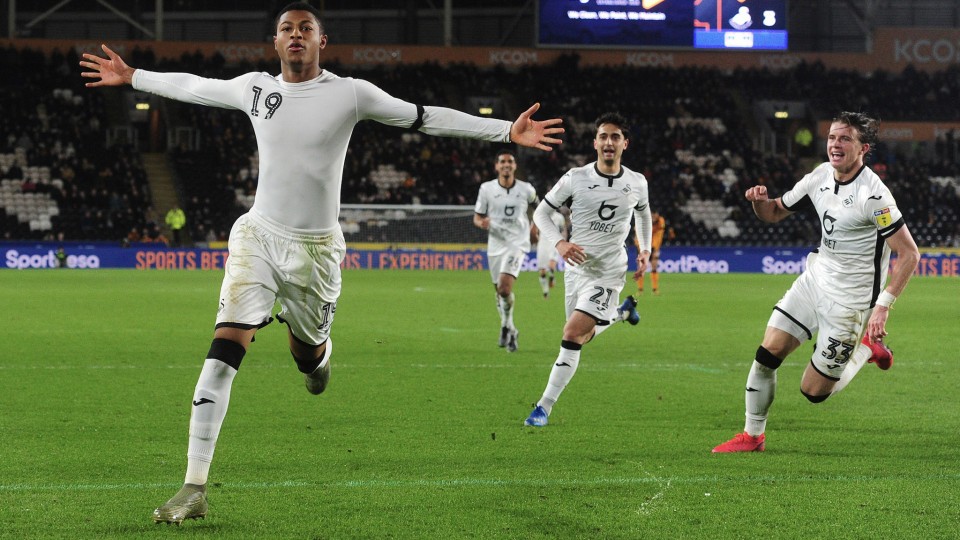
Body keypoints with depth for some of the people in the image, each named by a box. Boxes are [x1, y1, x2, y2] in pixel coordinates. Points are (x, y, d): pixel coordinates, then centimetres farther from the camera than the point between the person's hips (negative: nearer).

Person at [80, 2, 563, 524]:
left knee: (308, 359, 12)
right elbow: (191, 86, 18)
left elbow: (426, 118, -4)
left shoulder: (350, 93, -7)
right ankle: (194, 489, -12)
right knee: (223, 350, -13)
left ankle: (318, 352, 57)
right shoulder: (254, 88, 1)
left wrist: (507, 131, -8)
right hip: (258, 235, 1)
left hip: (315, 247, -1)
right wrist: (132, 77, 27)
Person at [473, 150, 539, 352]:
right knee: (500, 290, 10)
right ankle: (510, 331, 31)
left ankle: (506, 326, -1)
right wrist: (482, 223, -18)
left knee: (505, 286, -22)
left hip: (517, 244, -2)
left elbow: (537, 208, 18)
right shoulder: (486, 188, 0)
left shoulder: (526, 190, -1)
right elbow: (476, 217, 5)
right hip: (495, 245, 2)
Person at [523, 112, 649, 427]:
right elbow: (541, 212, -1)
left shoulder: (637, 183, -3)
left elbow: (643, 213, 20)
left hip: (609, 271, -3)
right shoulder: (575, 179, -9)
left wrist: (645, 250, 9)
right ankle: (623, 311, 49)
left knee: (572, 333, -19)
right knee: (582, 337, 17)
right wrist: (559, 243, -18)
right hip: (576, 267, 3)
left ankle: (545, 406, -11)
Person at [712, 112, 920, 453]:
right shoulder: (820, 176, 0)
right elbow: (775, 213, 13)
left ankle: (868, 347, 24)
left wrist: (883, 305, -26)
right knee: (767, 354, -3)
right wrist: (760, 200, -11)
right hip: (815, 280, 6)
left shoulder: (873, 194, -22)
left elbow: (909, 254, -20)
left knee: (814, 392, 0)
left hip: (849, 302, -6)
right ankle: (752, 436, 14)